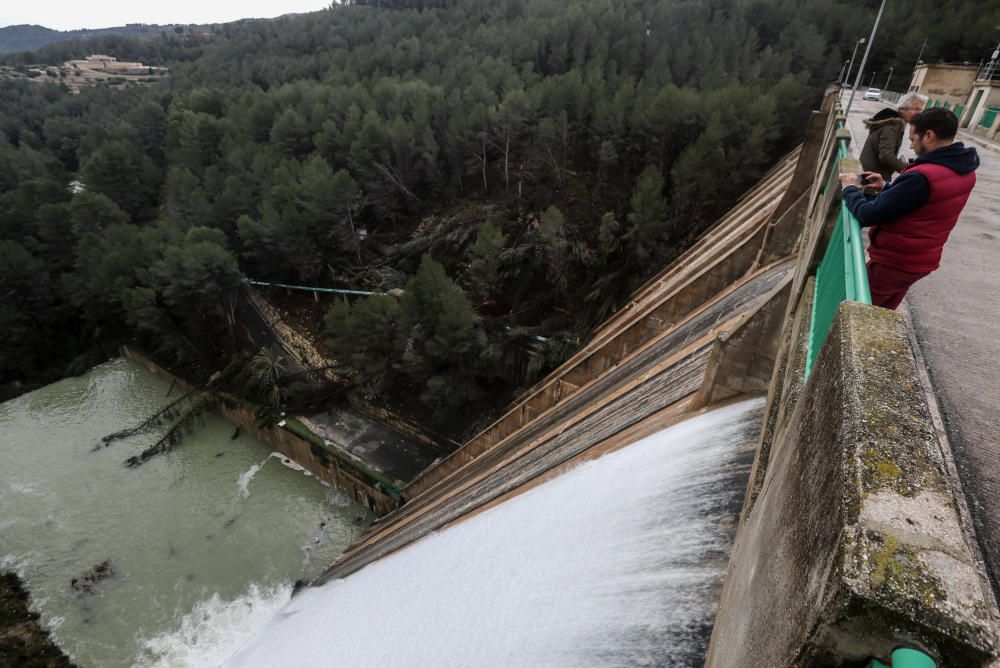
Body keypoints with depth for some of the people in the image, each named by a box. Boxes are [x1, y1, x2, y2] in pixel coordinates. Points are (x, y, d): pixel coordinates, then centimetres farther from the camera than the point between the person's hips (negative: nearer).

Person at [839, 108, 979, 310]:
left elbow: (868, 215, -26)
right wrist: (885, 187, 5)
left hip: (892, 262, -9)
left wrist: (850, 189, -9)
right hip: (921, 262, 9)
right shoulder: (965, 172, 2)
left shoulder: (922, 177, -28)